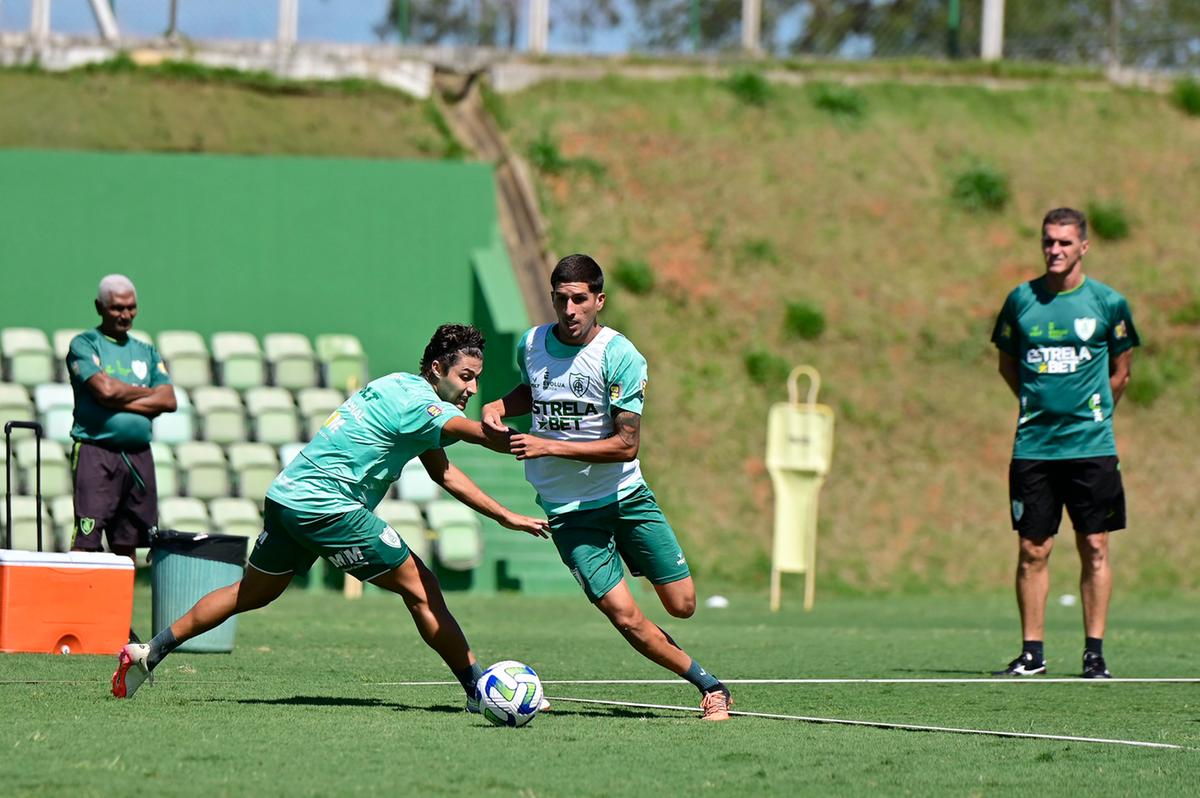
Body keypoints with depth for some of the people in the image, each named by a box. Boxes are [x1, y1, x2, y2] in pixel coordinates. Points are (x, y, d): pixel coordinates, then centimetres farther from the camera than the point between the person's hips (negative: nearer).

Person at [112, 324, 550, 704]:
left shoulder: (398, 387, 17)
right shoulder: (419, 403, -13)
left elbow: (442, 471, 21)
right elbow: (486, 435, -29)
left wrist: (506, 516, 18)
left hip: (288, 495, 10)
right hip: (325, 504, -10)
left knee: (252, 593, 21)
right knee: (420, 589, -4)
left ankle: (149, 652, 23)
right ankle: (481, 689, -1)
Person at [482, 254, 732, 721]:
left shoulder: (621, 357, -15)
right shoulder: (531, 344, -2)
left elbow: (627, 444, -18)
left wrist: (551, 446, -23)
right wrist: (498, 407, 2)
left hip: (626, 495, -1)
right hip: (568, 511, 1)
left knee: (682, 605, -1)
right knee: (624, 617, -11)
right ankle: (708, 685, 8)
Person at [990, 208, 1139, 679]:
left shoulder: (1108, 303, -1)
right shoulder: (1021, 300, 4)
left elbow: (1120, 371, 10)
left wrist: (1092, 413, 8)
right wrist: (1042, 403, 10)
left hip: (1092, 446, -1)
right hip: (1033, 446, 1)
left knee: (1094, 548, 0)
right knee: (1033, 550, 2)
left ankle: (1094, 652, 6)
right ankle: (1032, 652, 8)